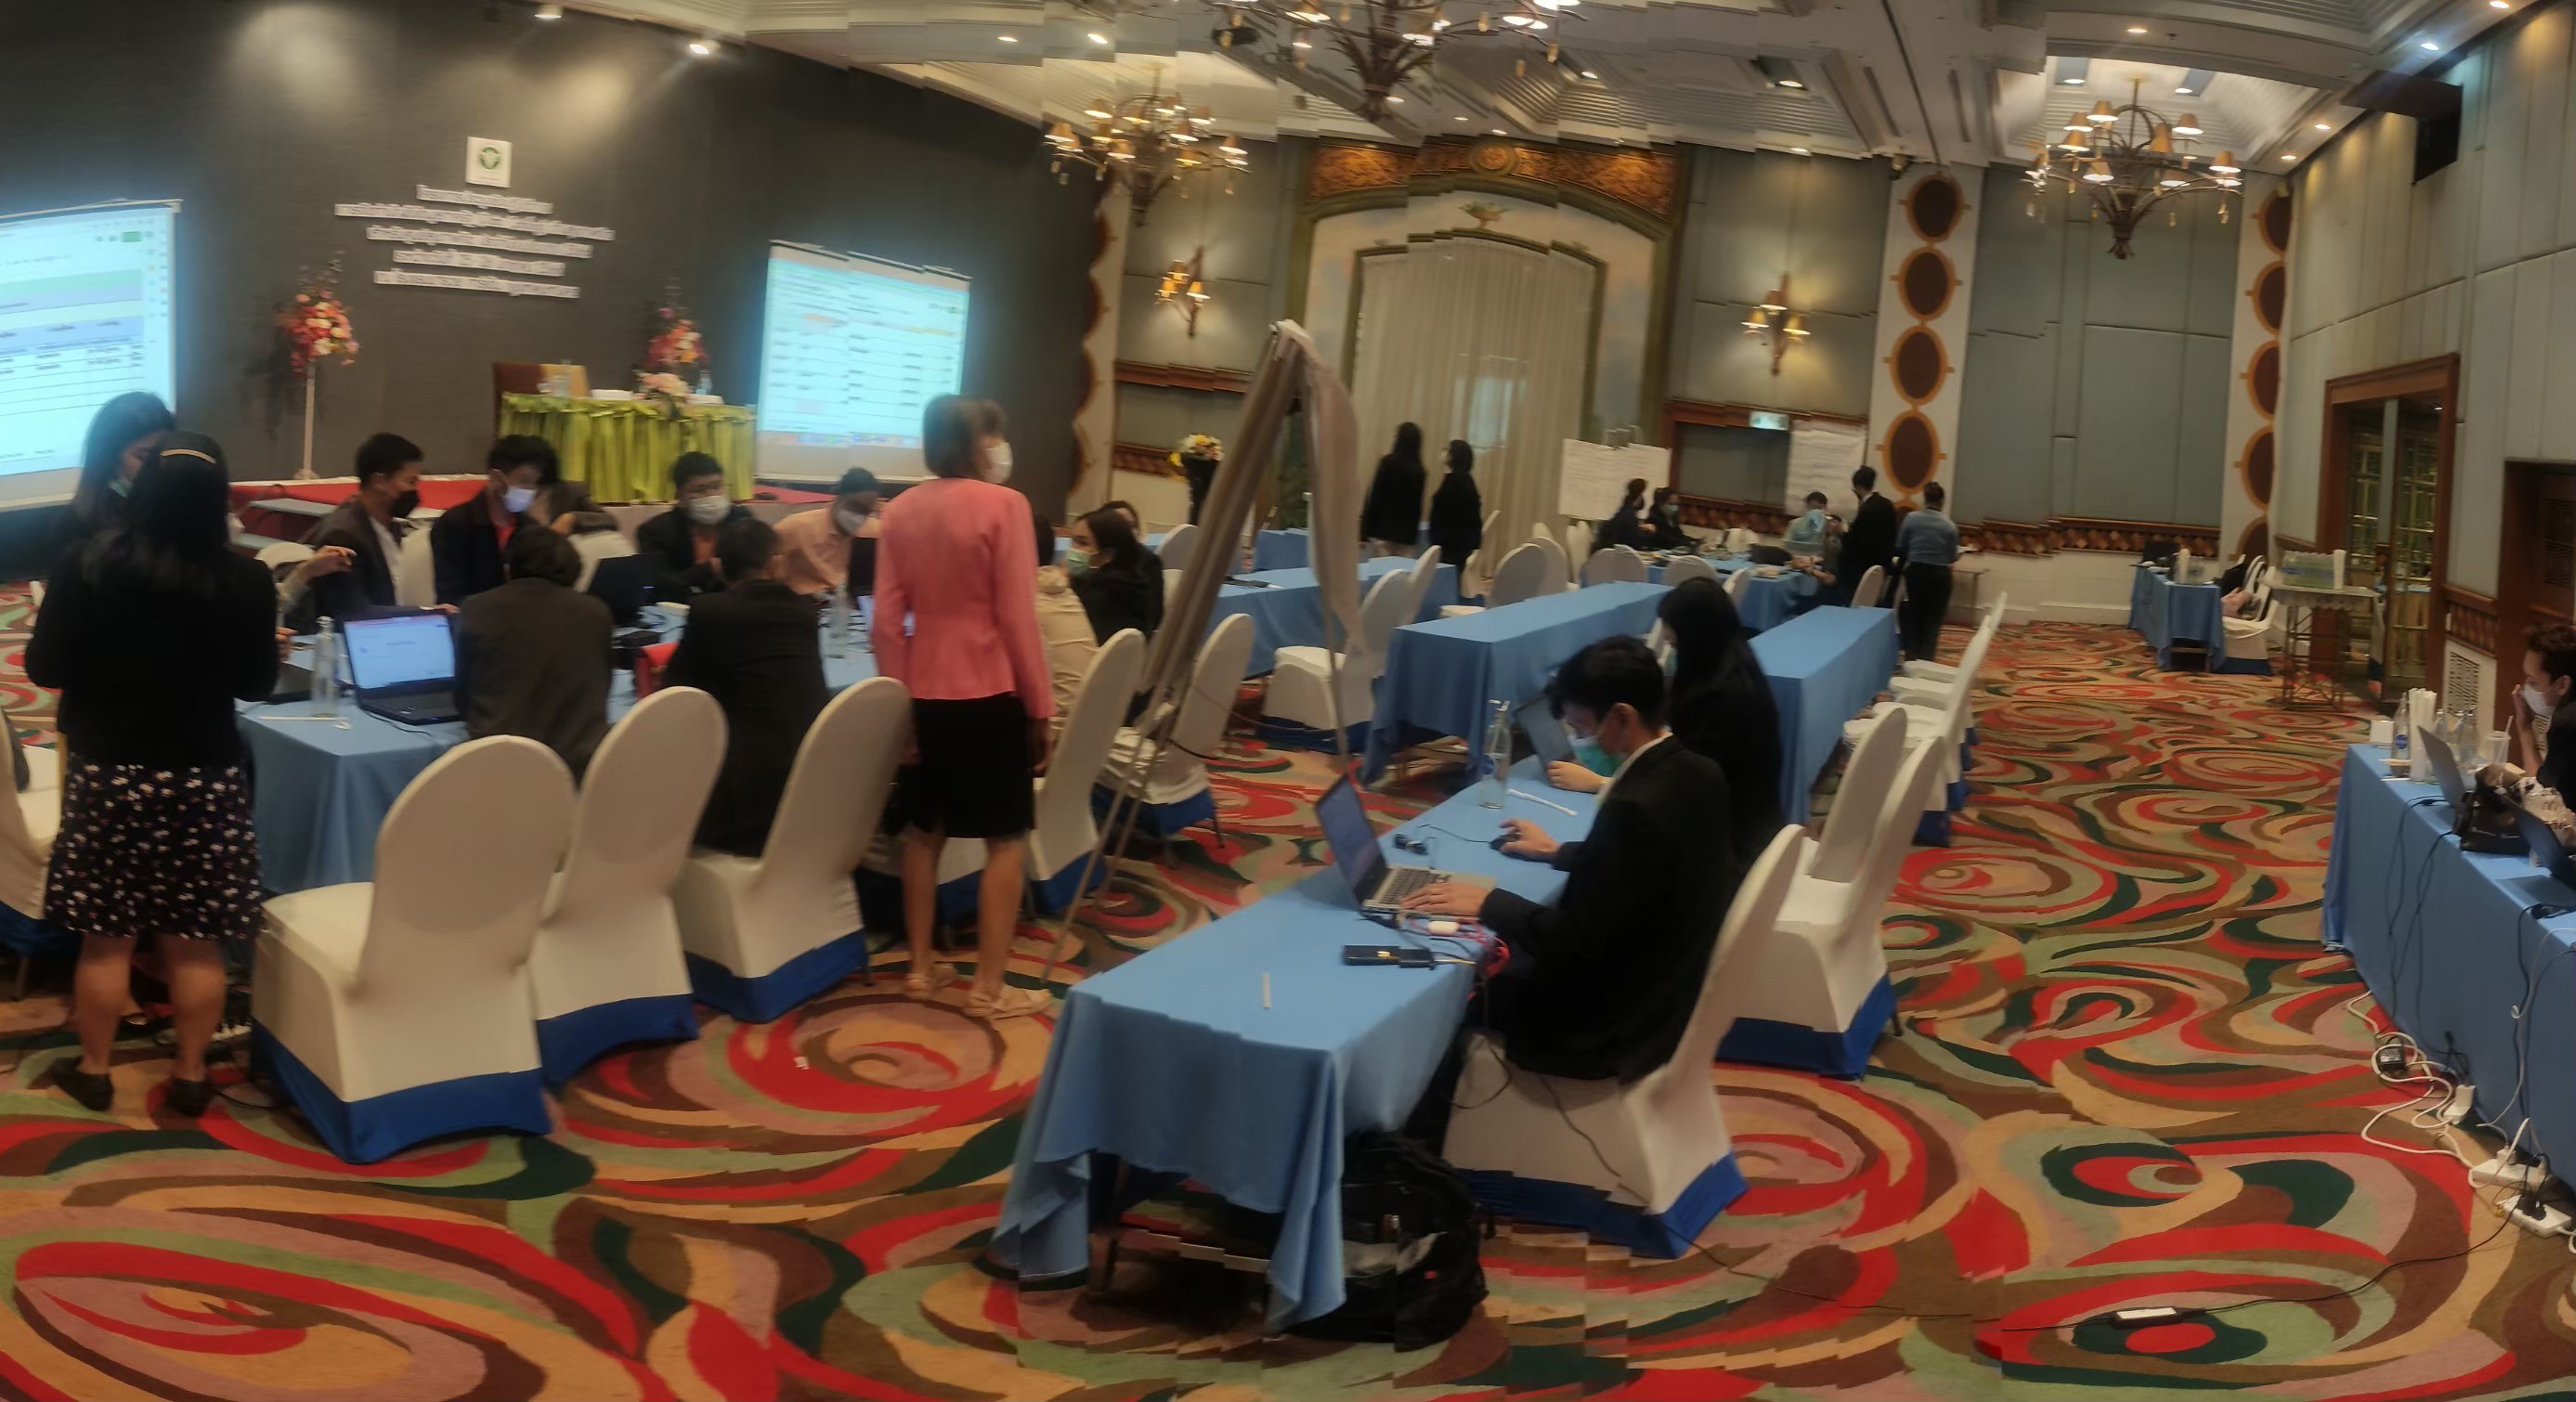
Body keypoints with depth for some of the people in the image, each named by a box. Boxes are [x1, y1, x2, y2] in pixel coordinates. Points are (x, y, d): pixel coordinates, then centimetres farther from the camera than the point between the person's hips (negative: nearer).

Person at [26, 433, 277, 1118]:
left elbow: (44, 669, -3)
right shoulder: (244, 581, -11)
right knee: (195, 941, 8)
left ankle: (92, 1070, 24)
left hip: (106, 773, 0)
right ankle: (190, 1075, 18)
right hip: (206, 779, 0)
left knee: (105, 937, 11)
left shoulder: (87, 566, -11)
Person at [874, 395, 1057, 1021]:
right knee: (1006, 838, 4)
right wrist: (1042, 706, -5)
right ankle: (990, 986, 4)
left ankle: (921, 968, 25)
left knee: (923, 829, 17)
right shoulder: (1002, 504, -11)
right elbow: (1017, 617, -12)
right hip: (988, 692, -5)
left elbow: (886, 619, 1)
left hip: (922, 692, 5)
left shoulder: (900, 510, 2)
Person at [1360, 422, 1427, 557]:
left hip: (1384, 528, -4)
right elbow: (1417, 505, 9)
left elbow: (1375, 496, -9)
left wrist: (1365, 531, -8)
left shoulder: (1388, 462, -9)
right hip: (1407, 532, 4)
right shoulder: (1418, 470, 5)